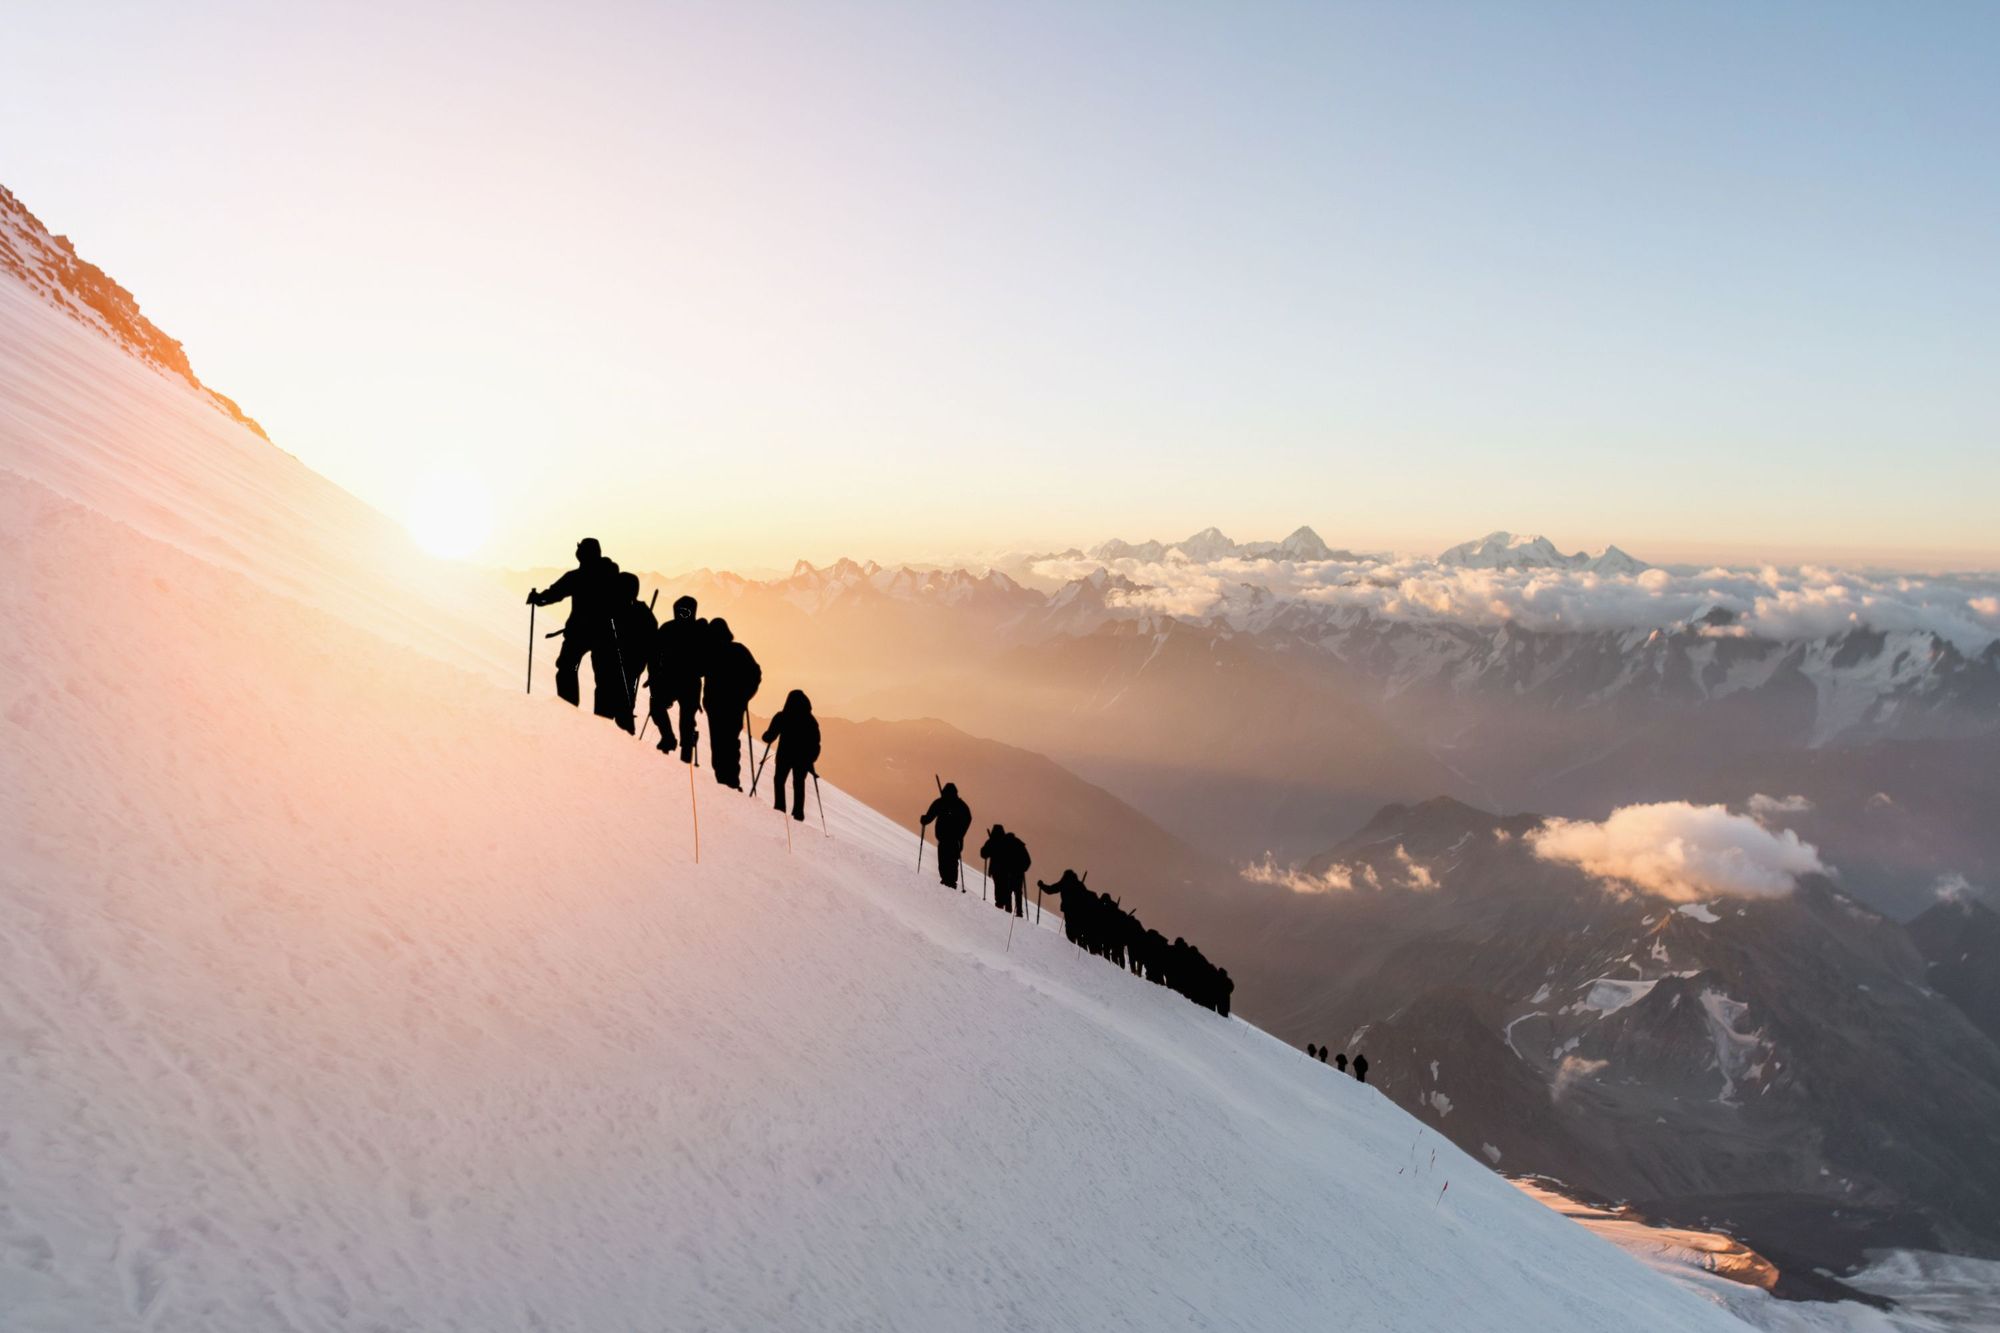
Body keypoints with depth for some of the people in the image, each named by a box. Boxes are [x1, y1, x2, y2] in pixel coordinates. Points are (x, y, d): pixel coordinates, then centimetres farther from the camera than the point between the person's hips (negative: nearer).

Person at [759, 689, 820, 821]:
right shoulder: (810, 720, -2)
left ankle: (780, 808, 2)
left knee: (779, 780, 15)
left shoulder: (781, 717, -7)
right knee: (799, 783, 13)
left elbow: (769, 737, -7)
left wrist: (766, 736, 15)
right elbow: (815, 742, -3)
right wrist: (812, 758, 6)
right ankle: (798, 812, 7)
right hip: (803, 757, 2)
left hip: (785, 755, -2)